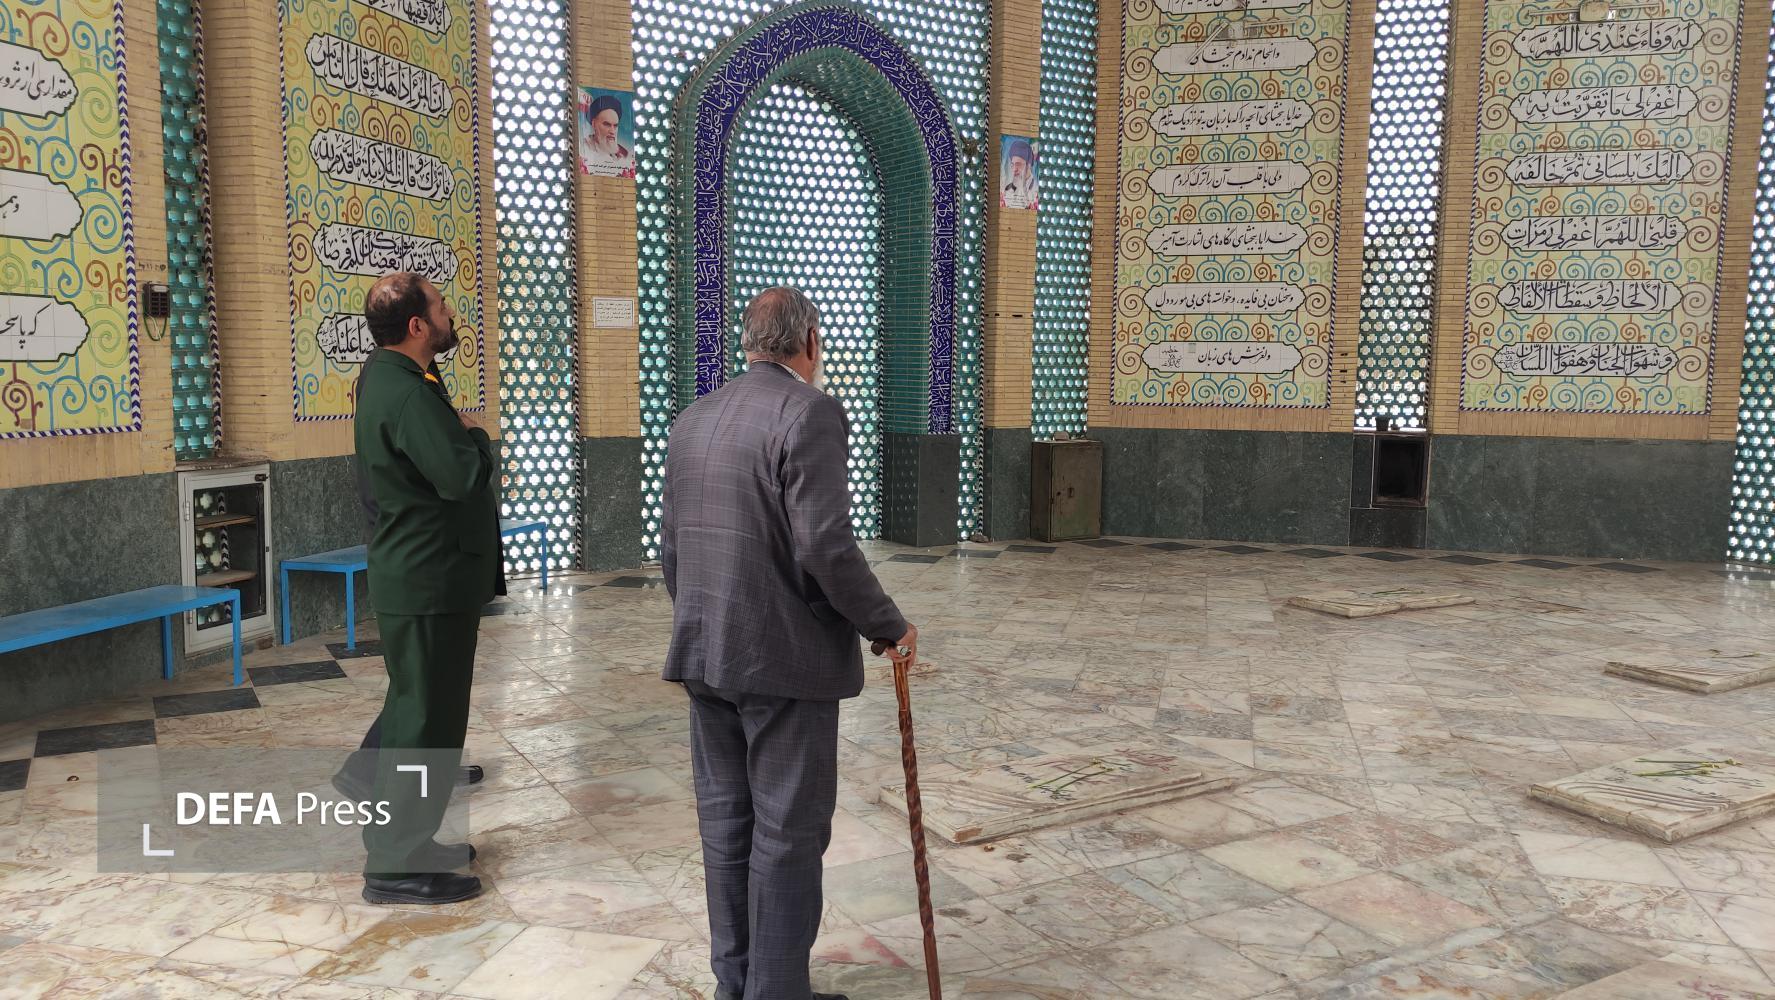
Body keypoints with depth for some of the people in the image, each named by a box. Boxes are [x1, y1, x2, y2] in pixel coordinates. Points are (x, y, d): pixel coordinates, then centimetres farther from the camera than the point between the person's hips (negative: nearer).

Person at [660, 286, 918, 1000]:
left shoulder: (692, 420, 10)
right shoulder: (808, 412, -13)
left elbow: (670, 547, 15)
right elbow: (826, 547, -21)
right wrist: (889, 627, -8)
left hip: (705, 655, 7)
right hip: (787, 658, -7)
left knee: (725, 819, 15)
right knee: (788, 831, 3)